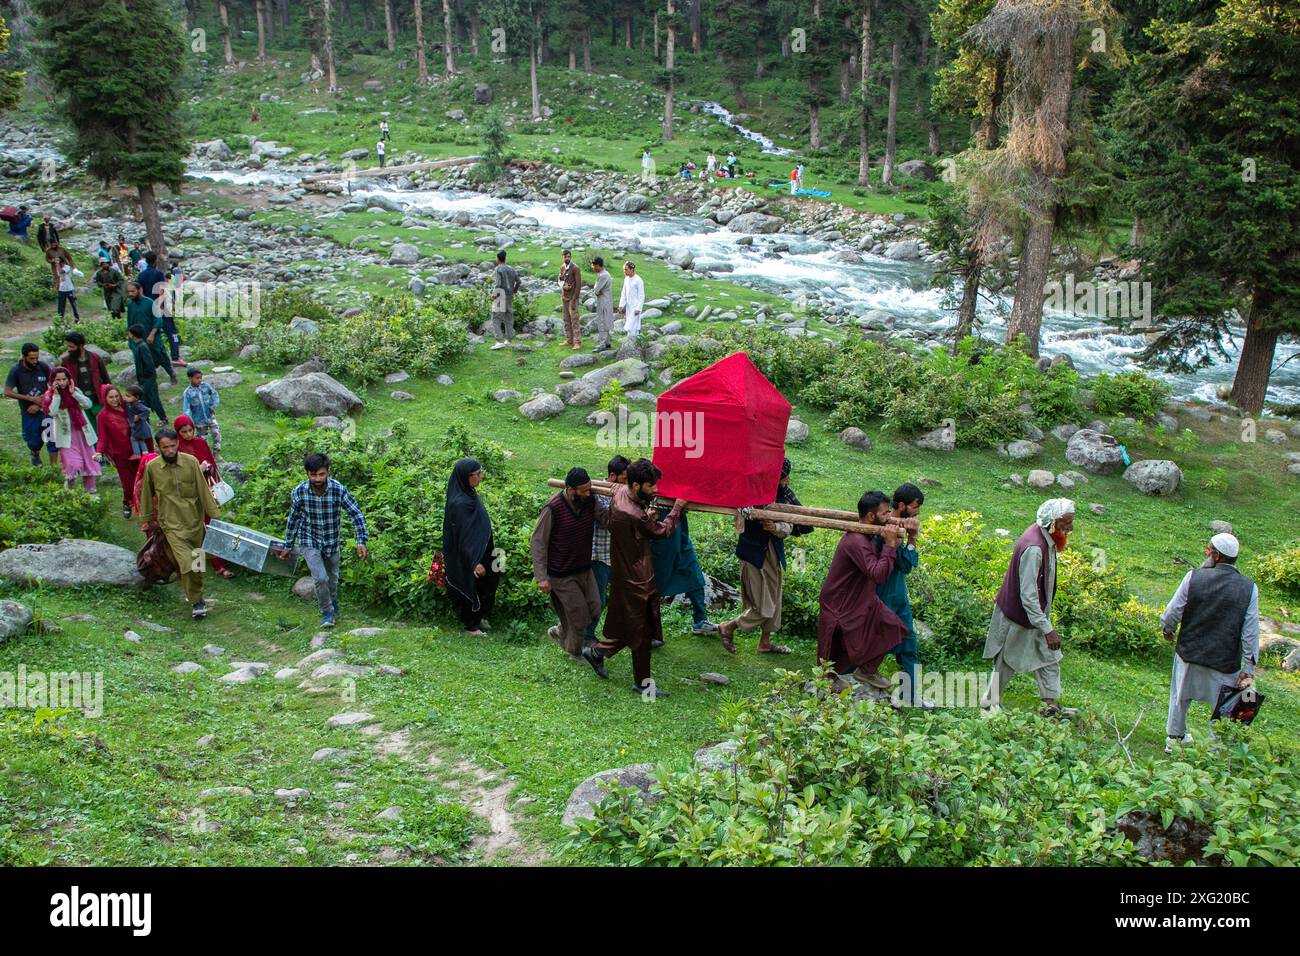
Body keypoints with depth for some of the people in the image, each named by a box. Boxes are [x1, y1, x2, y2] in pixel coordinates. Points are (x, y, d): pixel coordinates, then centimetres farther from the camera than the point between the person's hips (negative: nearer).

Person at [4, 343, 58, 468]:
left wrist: (40, 404, -10)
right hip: (28, 412, 0)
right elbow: (7, 392, -9)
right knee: (33, 441, 8)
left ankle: (54, 466, 1)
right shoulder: (16, 370, -9)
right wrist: (31, 398, -15)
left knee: (52, 438, -7)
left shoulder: (44, 367, -6)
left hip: (46, 408, 0)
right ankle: (35, 454, 42)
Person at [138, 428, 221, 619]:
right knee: (187, 564, -14)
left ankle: (194, 592, 40)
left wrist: (215, 515, -3)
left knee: (197, 562, 15)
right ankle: (196, 602, 2)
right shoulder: (152, 467, -7)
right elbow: (147, 495, 7)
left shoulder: (191, 462, -8)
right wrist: (147, 519, 15)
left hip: (195, 521, 2)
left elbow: (203, 490, -4)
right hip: (173, 525, -2)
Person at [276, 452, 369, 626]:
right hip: (309, 542, -1)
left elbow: (356, 515, -14)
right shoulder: (299, 492, -19)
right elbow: (293, 518, -2)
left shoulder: (339, 490, -23)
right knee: (320, 578, -15)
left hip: (332, 542, 1)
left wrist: (361, 542, -22)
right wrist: (288, 546, 6)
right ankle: (327, 612, 8)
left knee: (332, 579, 18)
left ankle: (333, 606, 46)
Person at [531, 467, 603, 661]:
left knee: (594, 610, 12)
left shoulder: (590, 501, -6)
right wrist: (541, 577, -20)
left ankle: (561, 632, 36)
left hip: (584, 569, 6)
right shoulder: (553, 508, -22)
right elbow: (537, 542, -17)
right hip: (562, 575, -6)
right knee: (579, 614, 1)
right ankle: (575, 652, 27)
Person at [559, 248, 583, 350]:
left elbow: (578, 285, -14)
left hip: (572, 297, -7)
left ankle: (577, 342, -9)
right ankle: (568, 340, 15)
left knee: (574, 320, -9)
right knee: (566, 319, 9)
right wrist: (561, 296, 6)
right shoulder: (562, 267, 10)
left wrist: (574, 300, -17)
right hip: (564, 297, 7)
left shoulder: (575, 268, -12)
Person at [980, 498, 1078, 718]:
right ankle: (990, 702, 25)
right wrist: (1047, 629, -31)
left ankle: (1052, 705, 28)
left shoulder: (1045, 538, -3)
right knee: (1008, 661, 8)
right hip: (1018, 616, -9)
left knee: (1048, 657, 16)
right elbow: (1028, 596, -33)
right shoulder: (1033, 548, -33)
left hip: (1035, 612, 9)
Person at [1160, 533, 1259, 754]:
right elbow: (1251, 633, -10)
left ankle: (1174, 739, 38)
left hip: (1189, 654, 1)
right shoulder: (1249, 588, -12)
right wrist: (1248, 668, -3)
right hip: (1225, 662, -1)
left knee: (1180, 698, 22)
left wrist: (1167, 628, 16)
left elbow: (1173, 611, -7)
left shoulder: (1194, 577, -14)